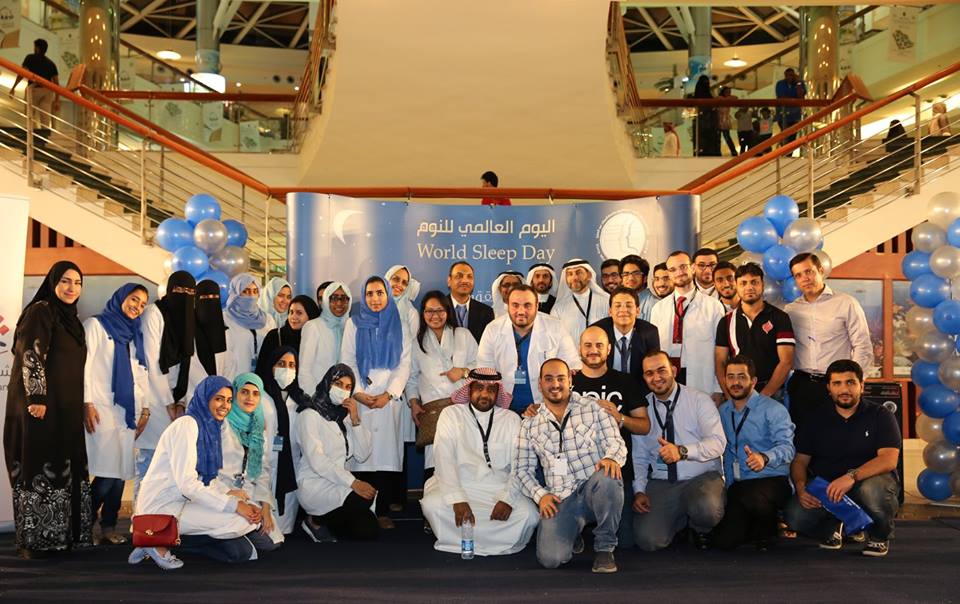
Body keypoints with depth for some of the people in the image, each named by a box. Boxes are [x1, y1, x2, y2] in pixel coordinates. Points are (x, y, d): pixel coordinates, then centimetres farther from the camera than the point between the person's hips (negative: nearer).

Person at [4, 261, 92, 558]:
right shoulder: (40, 311, -9)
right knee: (40, 470, -4)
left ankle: (61, 534, 18)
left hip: (67, 409, 9)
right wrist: (37, 398, -24)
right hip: (42, 405, -8)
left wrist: (82, 405, 19)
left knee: (64, 471, 11)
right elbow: (31, 356, -17)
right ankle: (33, 541, 3)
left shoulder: (71, 318, 16)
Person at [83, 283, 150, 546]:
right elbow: (84, 364, -4)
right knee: (107, 472, -13)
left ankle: (109, 527, 6)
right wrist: (87, 402, -12)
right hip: (102, 408, -6)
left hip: (127, 410, 6)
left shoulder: (134, 334, 22)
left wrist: (145, 407, 11)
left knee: (121, 471, 0)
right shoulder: (96, 325, 4)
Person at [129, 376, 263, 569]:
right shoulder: (187, 425, -15)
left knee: (243, 552, 0)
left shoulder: (210, 428, 13)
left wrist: (230, 493, -7)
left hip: (183, 503, 9)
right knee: (240, 521, -22)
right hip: (162, 507, -9)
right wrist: (234, 505, -24)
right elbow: (187, 483, -23)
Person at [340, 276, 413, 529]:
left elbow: (405, 363, 5)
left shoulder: (399, 325, 12)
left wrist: (389, 393, -7)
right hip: (360, 398, 0)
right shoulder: (354, 324, 12)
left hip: (389, 399, 0)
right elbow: (347, 361, 6)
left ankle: (383, 511, -3)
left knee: (386, 451, -6)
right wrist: (358, 393, -7)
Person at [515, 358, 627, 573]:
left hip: (594, 489, -1)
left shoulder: (592, 407, 10)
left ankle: (604, 548, -13)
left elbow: (616, 442, 2)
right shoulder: (530, 426, 15)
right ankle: (573, 534, 16)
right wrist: (540, 495, -4)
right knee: (550, 559, -24)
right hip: (560, 500, 1)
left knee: (608, 478, -39)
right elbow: (523, 470, 14)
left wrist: (611, 458, -22)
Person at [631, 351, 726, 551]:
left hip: (701, 479, -2)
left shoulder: (699, 400, 0)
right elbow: (639, 457, 11)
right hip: (660, 484, 2)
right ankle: (680, 520, 15)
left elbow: (718, 442, -13)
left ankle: (698, 529, 3)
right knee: (648, 540, -21)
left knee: (707, 509, -37)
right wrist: (639, 491, -5)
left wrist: (682, 451, -29)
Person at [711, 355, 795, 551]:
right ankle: (756, 528, 19)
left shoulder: (773, 409, -6)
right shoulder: (722, 412, 14)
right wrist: (728, 486, 15)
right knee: (722, 540, -14)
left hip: (772, 481, -5)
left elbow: (786, 447, -20)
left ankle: (768, 532, -5)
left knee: (752, 497, -40)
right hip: (738, 487, 5)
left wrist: (764, 458, -40)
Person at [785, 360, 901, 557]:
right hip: (824, 486, 2)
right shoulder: (816, 419, 7)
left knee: (873, 490, -39)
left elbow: (889, 459, -16)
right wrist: (801, 488, -17)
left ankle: (879, 537, -5)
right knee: (794, 516, -25)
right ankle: (832, 527, 11)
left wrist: (851, 477, -31)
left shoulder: (879, 415, -2)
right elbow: (800, 460, 6)